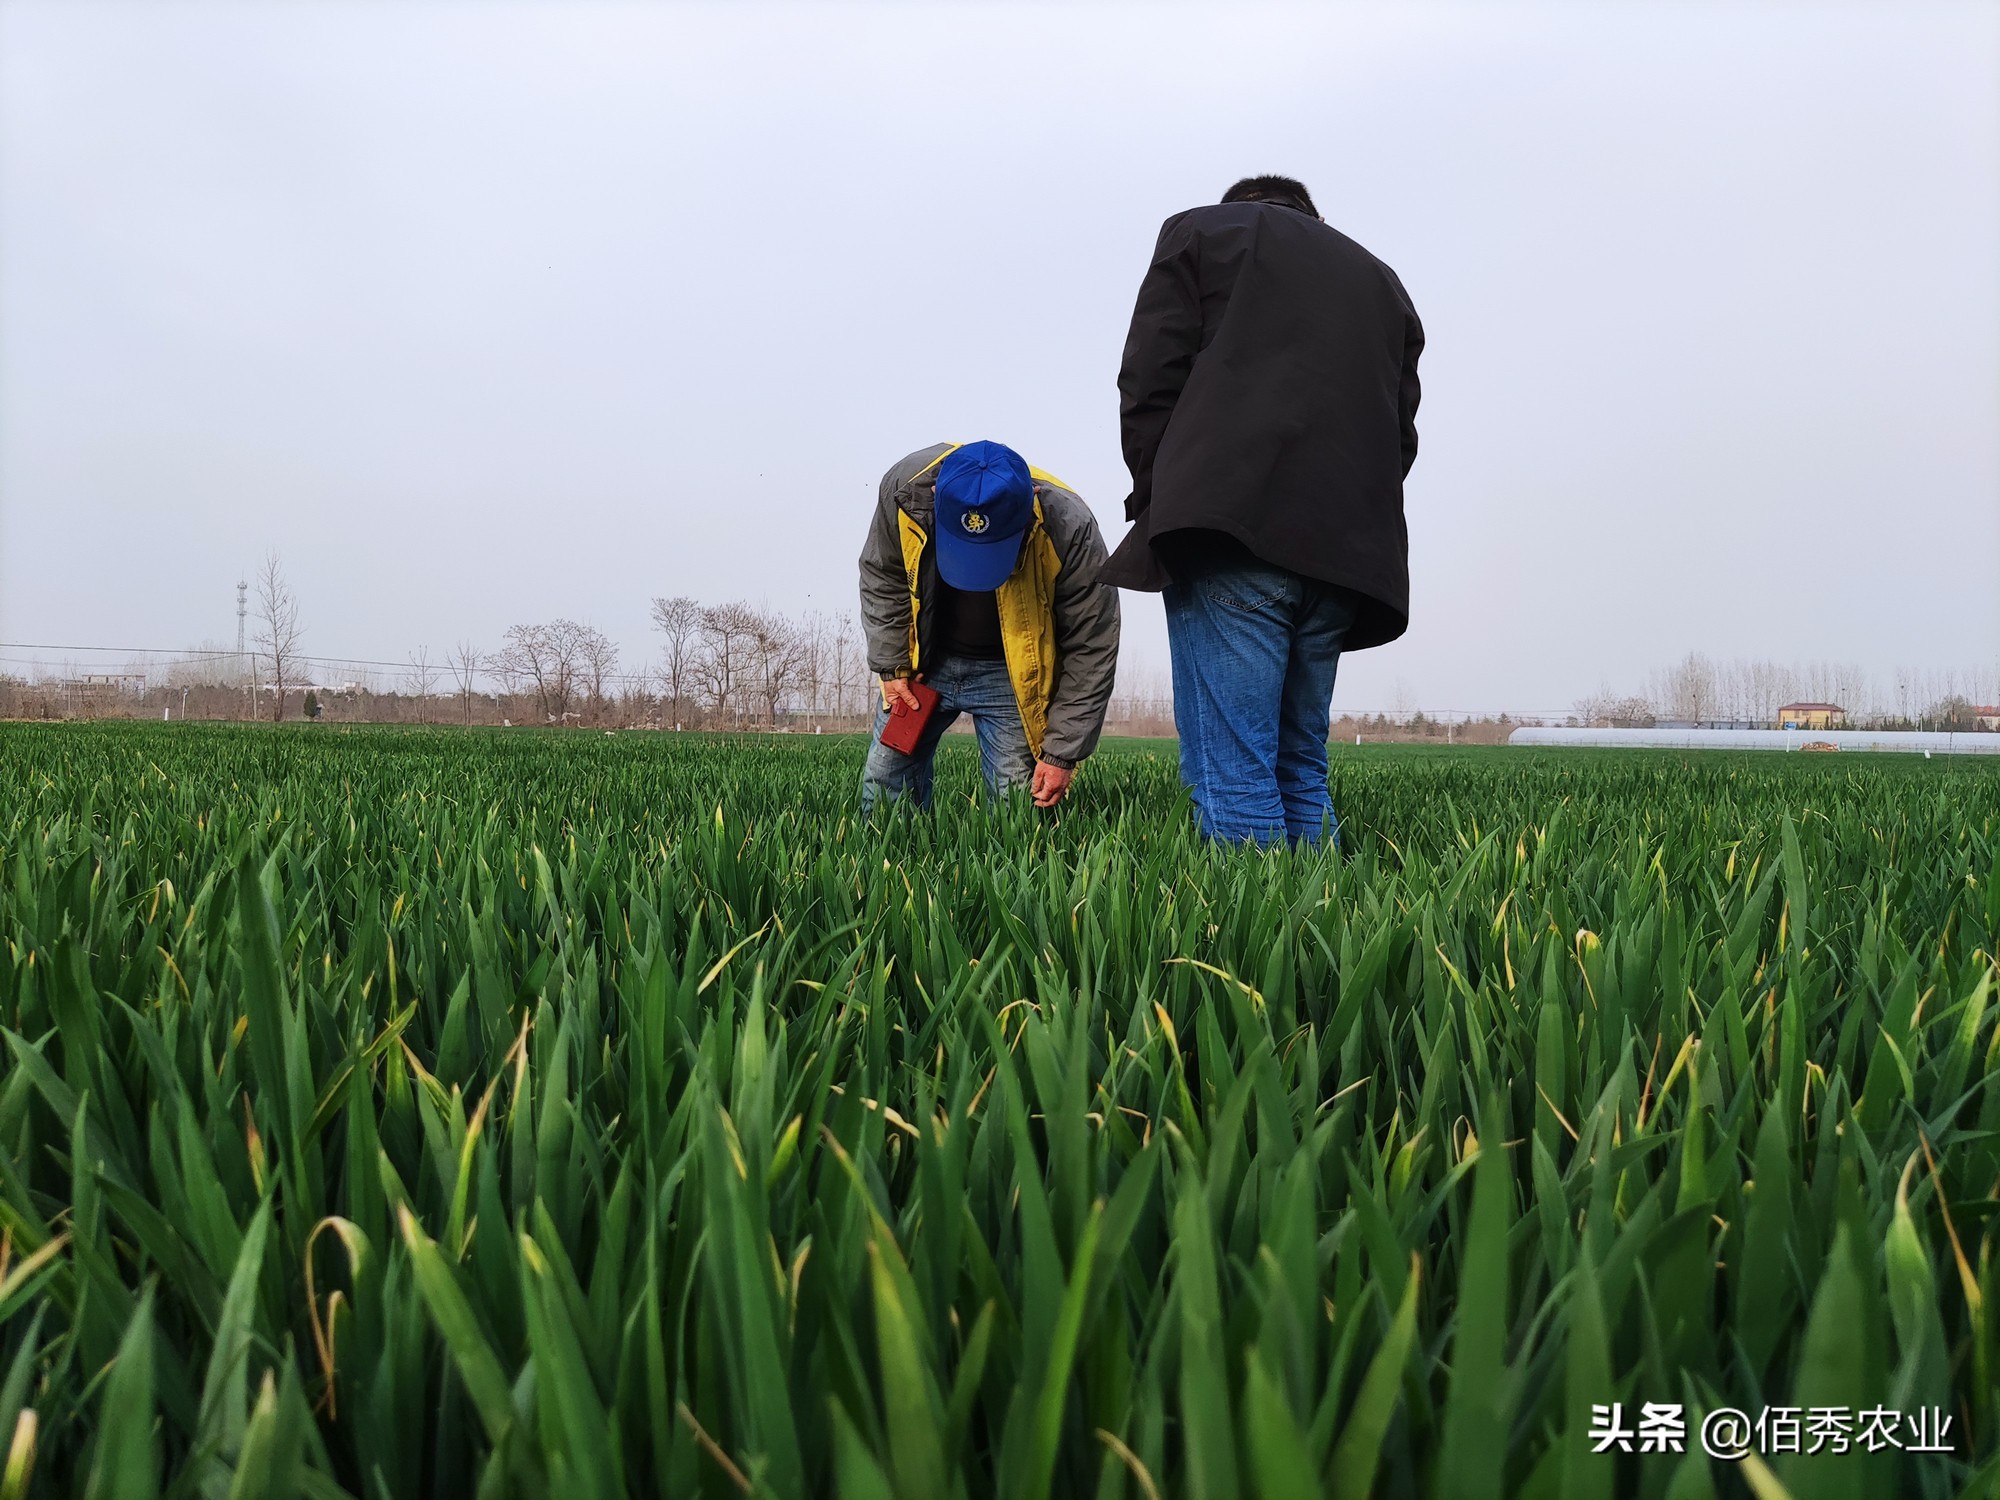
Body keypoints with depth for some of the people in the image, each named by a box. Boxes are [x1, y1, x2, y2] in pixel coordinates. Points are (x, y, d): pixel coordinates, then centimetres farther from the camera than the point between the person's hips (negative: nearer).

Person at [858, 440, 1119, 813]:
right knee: (884, 783, 6)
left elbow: (1091, 651, -20)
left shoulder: (1069, 529, -31)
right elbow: (880, 579, -2)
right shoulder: (905, 488, -24)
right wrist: (891, 665, -6)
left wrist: (1062, 754, -18)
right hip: (925, 661, 3)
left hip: (1011, 673, -3)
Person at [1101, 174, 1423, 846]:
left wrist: (1158, 507, 7)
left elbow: (1147, 386, 3)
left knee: (1230, 773, -9)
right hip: (1347, 553, 6)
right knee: (1300, 767, 10)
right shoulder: (1383, 281, 31)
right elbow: (1400, 434, 21)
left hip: (1230, 536, -5)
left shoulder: (1199, 231, 17)